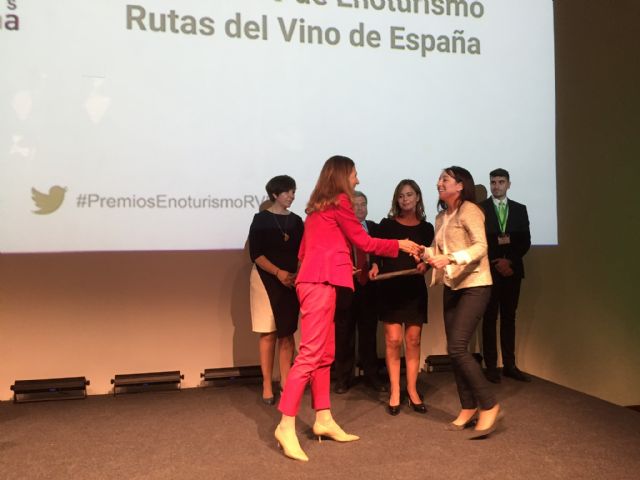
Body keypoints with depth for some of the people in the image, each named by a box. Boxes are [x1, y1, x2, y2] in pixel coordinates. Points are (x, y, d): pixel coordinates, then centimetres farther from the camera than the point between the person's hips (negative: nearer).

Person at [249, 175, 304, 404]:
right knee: (268, 332, -2)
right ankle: (267, 385, 4)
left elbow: (302, 253, 9)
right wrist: (278, 272, -21)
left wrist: (298, 274, -10)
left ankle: (285, 381, 10)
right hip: (266, 280, -4)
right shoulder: (261, 219, -2)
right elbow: (256, 254, -9)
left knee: (287, 332, 5)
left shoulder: (296, 221, 10)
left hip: (291, 281, 4)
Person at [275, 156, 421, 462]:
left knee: (324, 354, 11)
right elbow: (364, 242, -1)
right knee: (311, 354, -12)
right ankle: (286, 425, -13)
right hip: (321, 282, -10)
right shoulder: (339, 202, -4)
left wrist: (340, 264, 29)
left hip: (315, 279, 10)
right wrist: (400, 245, 11)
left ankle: (323, 420, 17)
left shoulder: (318, 207, 21)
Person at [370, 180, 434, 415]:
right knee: (393, 340, -4)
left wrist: (425, 265, -11)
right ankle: (394, 392, 5)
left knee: (413, 341, 3)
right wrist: (375, 266, -15)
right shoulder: (387, 224, 5)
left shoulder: (426, 228, 10)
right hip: (390, 288, -2)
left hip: (415, 288, 2)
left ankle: (412, 390, 14)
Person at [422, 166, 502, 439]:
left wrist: (450, 258, -32)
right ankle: (468, 408, 18)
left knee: (457, 347, -17)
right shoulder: (441, 217, 15)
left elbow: (481, 246, -21)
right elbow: (438, 250, 13)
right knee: (455, 350, 7)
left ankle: (489, 406, -5)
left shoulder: (469, 210, -9)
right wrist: (427, 253, -8)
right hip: (451, 286, 8)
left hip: (473, 285, -8)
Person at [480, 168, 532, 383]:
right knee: (490, 318, 1)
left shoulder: (520, 209, 11)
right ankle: (491, 367, 5)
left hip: (512, 270, 3)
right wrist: (497, 263, -11)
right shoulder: (480, 208, 1)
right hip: (490, 270, -3)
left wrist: (509, 261, -9)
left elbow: (525, 241, 5)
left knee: (509, 318, 8)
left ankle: (510, 365, 13)